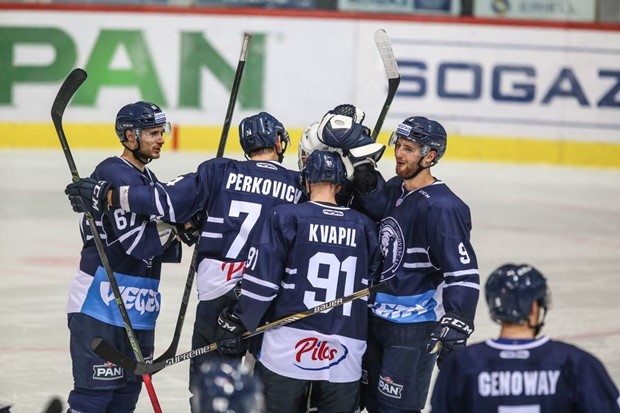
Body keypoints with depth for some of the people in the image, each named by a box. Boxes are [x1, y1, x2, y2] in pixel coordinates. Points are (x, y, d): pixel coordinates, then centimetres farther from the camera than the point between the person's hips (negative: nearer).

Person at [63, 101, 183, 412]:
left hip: (138, 309, 9)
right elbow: (136, 243, -21)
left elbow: (159, 250, 15)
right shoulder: (113, 175, -14)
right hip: (102, 304, -9)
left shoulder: (149, 181, 16)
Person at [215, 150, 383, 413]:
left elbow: (260, 280, -7)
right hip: (345, 359, 3)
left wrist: (236, 323, 1)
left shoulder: (286, 218, -4)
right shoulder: (365, 228, 7)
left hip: (286, 349, -3)